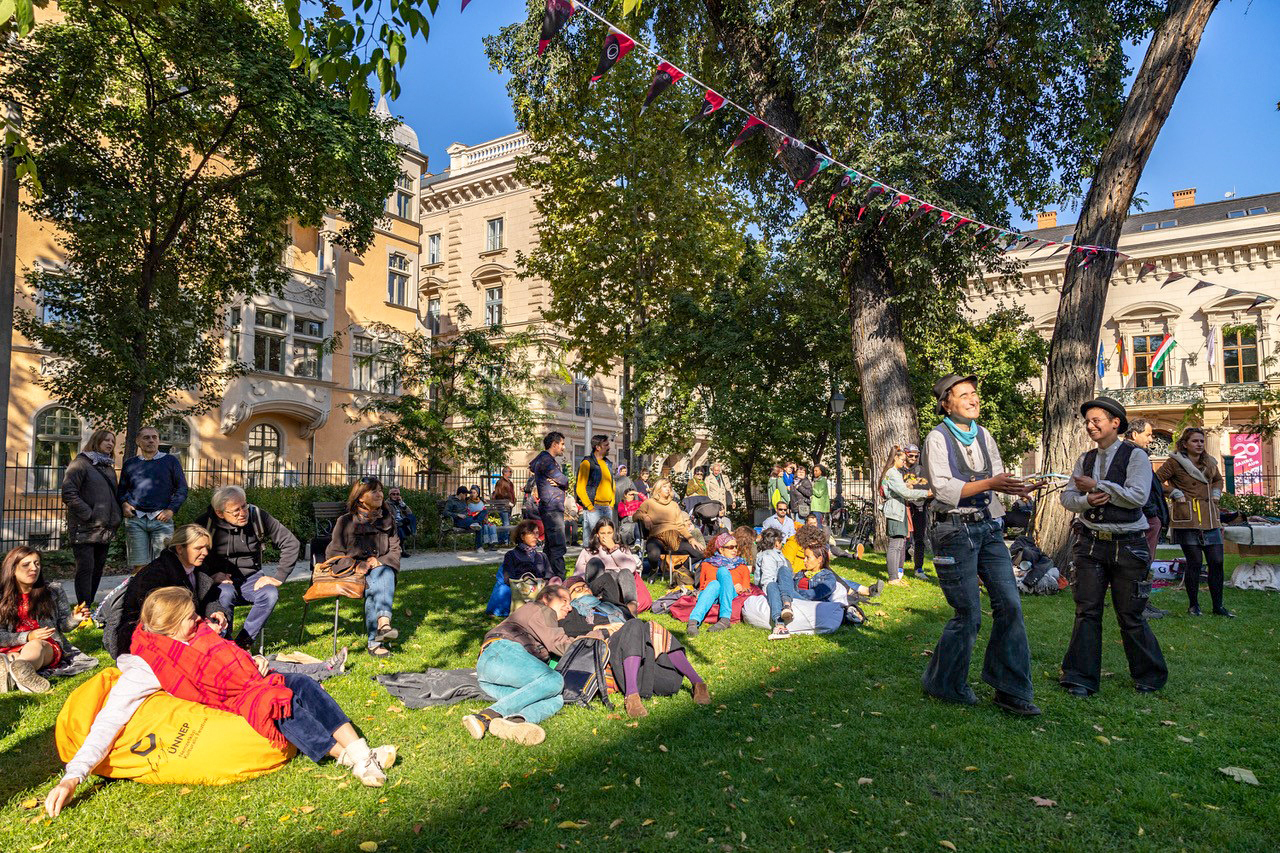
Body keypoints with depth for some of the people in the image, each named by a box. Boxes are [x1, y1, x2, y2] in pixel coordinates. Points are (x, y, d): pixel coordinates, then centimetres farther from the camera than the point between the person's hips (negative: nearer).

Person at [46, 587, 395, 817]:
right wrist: (72, 776, -29)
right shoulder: (144, 670, -13)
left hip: (252, 683, 6)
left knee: (303, 684, -19)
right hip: (229, 704, -6)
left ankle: (360, 750, -25)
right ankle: (348, 759, -29)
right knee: (284, 705, -31)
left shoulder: (194, 632, 6)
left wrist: (254, 664, 5)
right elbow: (110, 719, -21)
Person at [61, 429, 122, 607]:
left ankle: (89, 605, 21)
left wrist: (117, 517, 11)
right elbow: (68, 494, -13)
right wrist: (88, 514, -17)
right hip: (85, 530, -7)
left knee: (98, 568, 12)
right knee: (85, 569, -8)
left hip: (106, 529, 7)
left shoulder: (109, 467, 18)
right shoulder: (81, 463, -5)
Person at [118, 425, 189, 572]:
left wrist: (171, 510, -6)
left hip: (161, 519, -2)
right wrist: (124, 504, 3)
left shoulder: (170, 461, 9)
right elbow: (121, 490, 23)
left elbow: (182, 488, 6)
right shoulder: (129, 464, 16)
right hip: (135, 519, 2)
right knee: (139, 565, -2)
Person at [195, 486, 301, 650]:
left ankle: (243, 642, -17)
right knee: (225, 594, -35)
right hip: (221, 580, -1)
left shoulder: (258, 516, -8)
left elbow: (292, 544, -6)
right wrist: (211, 575, -21)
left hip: (251, 577, 2)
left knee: (270, 594, -28)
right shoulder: (206, 523, -10)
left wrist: (278, 577, -12)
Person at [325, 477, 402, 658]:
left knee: (384, 573, -35)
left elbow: (395, 551, 11)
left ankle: (383, 623, -51)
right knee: (373, 584, -35)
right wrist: (356, 565, -14)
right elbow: (332, 554, 3)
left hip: (382, 568, 2)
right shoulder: (346, 521, 3)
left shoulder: (387, 520, 13)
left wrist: (379, 562, -11)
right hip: (353, 574, -2)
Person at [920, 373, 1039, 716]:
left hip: (989, 528, 7)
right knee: (968, 615, -3)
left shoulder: (983, 436, 13)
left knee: (1010, 604, 1)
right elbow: (943, 489, -17)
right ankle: (944, 684, 17)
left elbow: (998, 477, 14)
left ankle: (1011, 689, 12)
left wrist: (1017, 487, -7)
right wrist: (988, 484, -23)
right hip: (955, 531, -6)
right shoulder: (937, 438, -8)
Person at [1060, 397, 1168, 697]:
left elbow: (1138, 496, -16)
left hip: (1127, 545, -4)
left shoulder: (1135, 455, -3)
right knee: (1087, 610, 1)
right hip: (1091, 543, 4)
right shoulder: (1085, 459, 11)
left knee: (1130, 615, 4)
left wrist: (1097, 486, -13)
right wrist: (1086, 500, -14)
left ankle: (1150, 677, 25)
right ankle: (1081, 678, 7)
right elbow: (1066, 496, 6)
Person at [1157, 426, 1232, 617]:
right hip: (1187, 519, -6)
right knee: (1195, 561, -4)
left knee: (1217, 562, 4)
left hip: (1210, 520, 6)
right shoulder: (1174, 462, -4)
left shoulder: (1209, 462, 14)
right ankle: (1193, 605, 11)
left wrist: (1216, 493, 15)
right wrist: (1175, 493, -11)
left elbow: (1218, 479, 32)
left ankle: (1218, 606, 14)